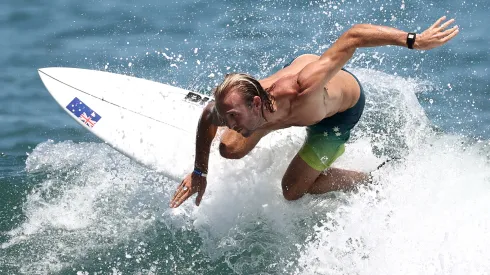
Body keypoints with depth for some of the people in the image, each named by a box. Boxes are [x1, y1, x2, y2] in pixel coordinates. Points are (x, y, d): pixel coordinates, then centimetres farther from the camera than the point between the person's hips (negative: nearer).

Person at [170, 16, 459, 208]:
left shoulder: (304, 88, -50)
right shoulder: (234, 104, -34)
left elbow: (354, 36, -47)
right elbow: (207, 118, -7)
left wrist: (414, 40, -49)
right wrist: (199, 173, -4)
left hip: (344, 104, -4)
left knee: (293, 190, -1)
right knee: (231, 150, 9)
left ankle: (370, 182, 20)